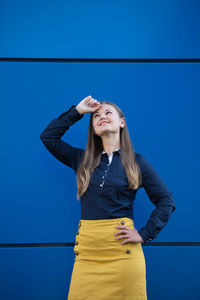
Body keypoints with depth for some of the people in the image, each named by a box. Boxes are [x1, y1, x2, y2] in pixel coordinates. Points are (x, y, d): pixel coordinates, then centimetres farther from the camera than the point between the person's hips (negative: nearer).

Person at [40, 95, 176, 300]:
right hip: (86, 249, 2)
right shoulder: (82, 159, 13)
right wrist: (77, 111, 10)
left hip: (122, 250, -2)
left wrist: (144, 234, -2)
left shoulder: (137, 162, 5)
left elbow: (166, 201, 7)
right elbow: (48, 137, 13)